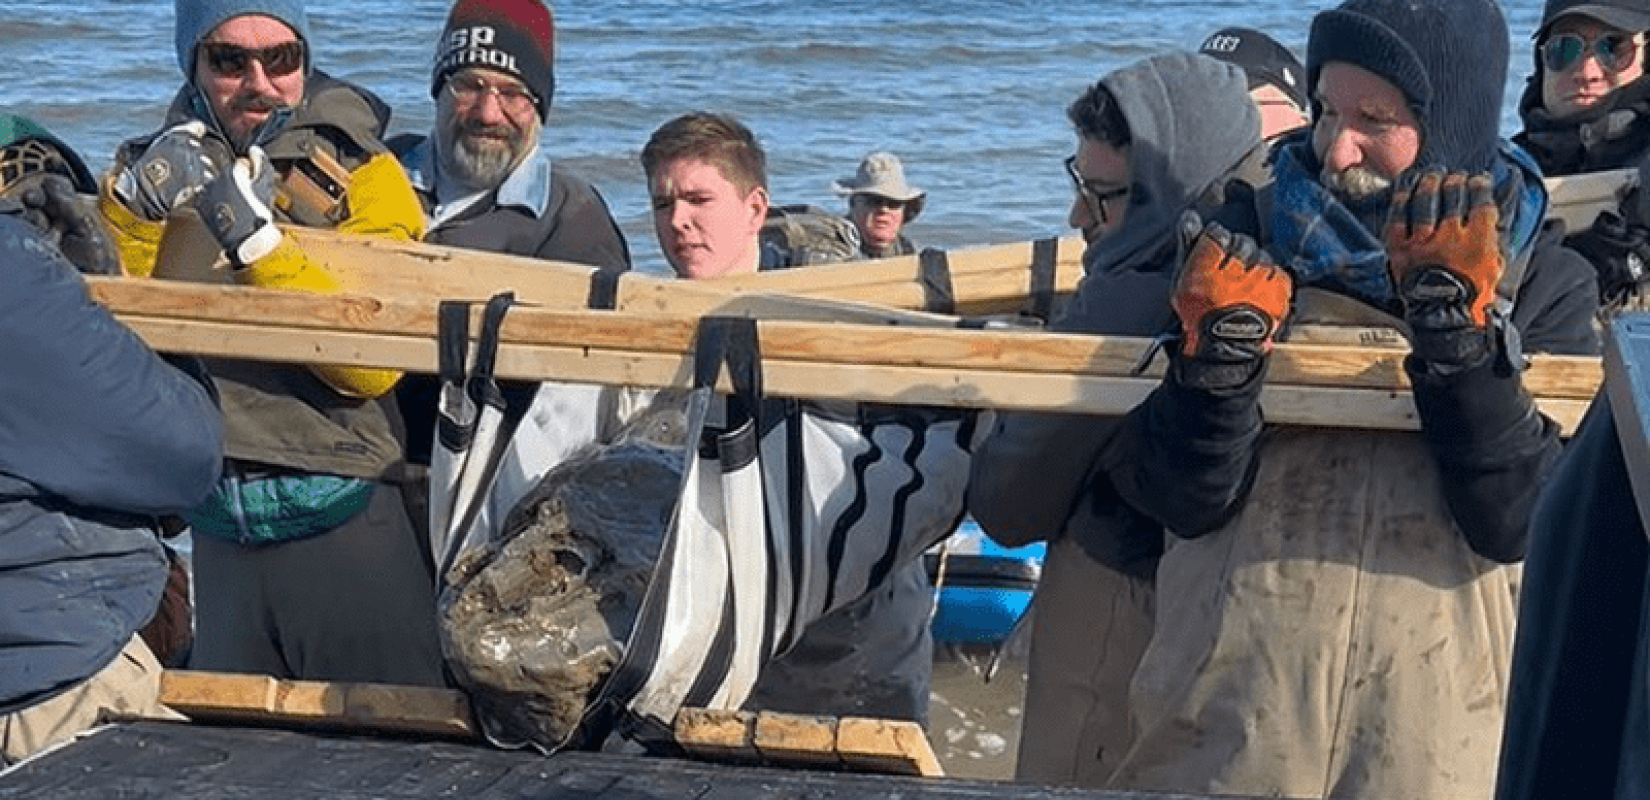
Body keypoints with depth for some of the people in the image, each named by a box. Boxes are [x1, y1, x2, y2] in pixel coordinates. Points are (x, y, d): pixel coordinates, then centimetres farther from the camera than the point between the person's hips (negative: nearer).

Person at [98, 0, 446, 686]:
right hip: (220, 534, 4)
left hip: (345, 526, -4)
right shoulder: (165, 167, 8)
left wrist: (256, 241, -24)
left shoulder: (362, 177, -2)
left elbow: (373, 365, -17)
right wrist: (137, 199, -22)